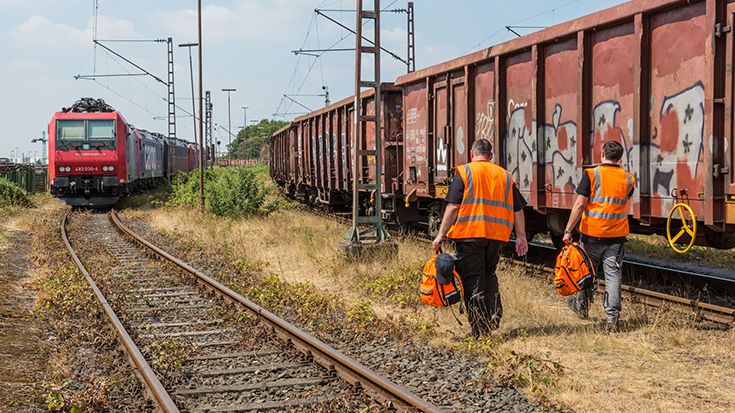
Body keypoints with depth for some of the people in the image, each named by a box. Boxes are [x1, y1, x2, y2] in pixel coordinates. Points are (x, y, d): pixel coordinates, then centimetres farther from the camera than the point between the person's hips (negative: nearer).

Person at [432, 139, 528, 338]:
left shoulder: (464, 172, -1)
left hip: (470, 234, -4)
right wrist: (521, 237, 19)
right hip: (497, 236, 4)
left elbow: (453, 207, -8)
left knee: (473, 281, 1)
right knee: (489, 274, 25)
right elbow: (518, 209, 11)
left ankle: (480, 331, 0)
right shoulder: (504, 175, 12)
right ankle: (494, 314, 10)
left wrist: (441, 234, -4)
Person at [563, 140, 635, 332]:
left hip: (592, 234, -2)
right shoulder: (628, 179, 2)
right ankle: (612, 316, -1)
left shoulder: (592, 175, -10)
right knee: (613, 274, 4)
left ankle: (582, 305, 34)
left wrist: (568, 230, -11)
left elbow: (579, 205, -14)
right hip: (617, 235, 2)